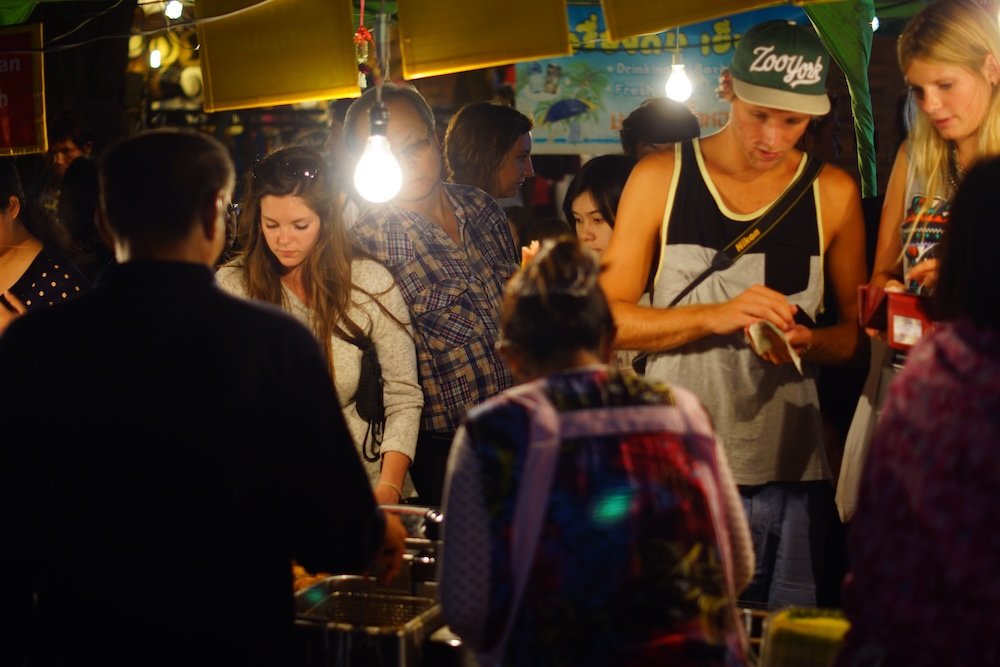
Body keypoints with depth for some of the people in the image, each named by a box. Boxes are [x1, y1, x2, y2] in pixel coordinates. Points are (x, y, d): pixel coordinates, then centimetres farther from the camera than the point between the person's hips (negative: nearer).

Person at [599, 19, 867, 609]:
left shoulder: (834, 194, 4)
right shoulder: (660, 178, 1)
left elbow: (860, 329, 9)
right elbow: (608, 319, -1)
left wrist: (811, 343, -13)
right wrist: (715, 316, -15)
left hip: (791, 474, 1)